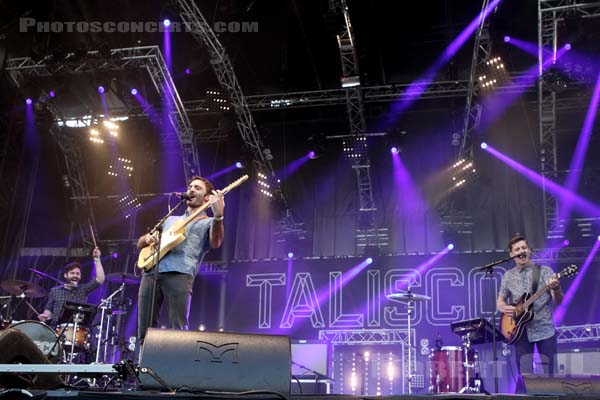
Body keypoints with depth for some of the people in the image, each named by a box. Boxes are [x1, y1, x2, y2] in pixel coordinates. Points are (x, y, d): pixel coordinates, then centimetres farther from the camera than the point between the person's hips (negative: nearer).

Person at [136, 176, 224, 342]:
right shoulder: (171, 219, 33)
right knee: (144, 332, 2)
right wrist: (147, 238, 8)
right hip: (150, 273, 6)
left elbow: (216, 242, -7)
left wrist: (218, 215, -25)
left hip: (179, 274, -5)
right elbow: (140, 244, 33)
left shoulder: (207, 223, 17)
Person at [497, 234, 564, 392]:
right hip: (521, 331, 1)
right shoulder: (508, 276, 8)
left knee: (549, 375, 1)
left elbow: (558, 302, -5)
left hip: (545, 330, -1)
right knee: (525, 376, 0)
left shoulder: (545, 271, 0)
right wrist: (504, 308, -10)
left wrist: (556, 289, -27)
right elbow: (500, 301, 14)